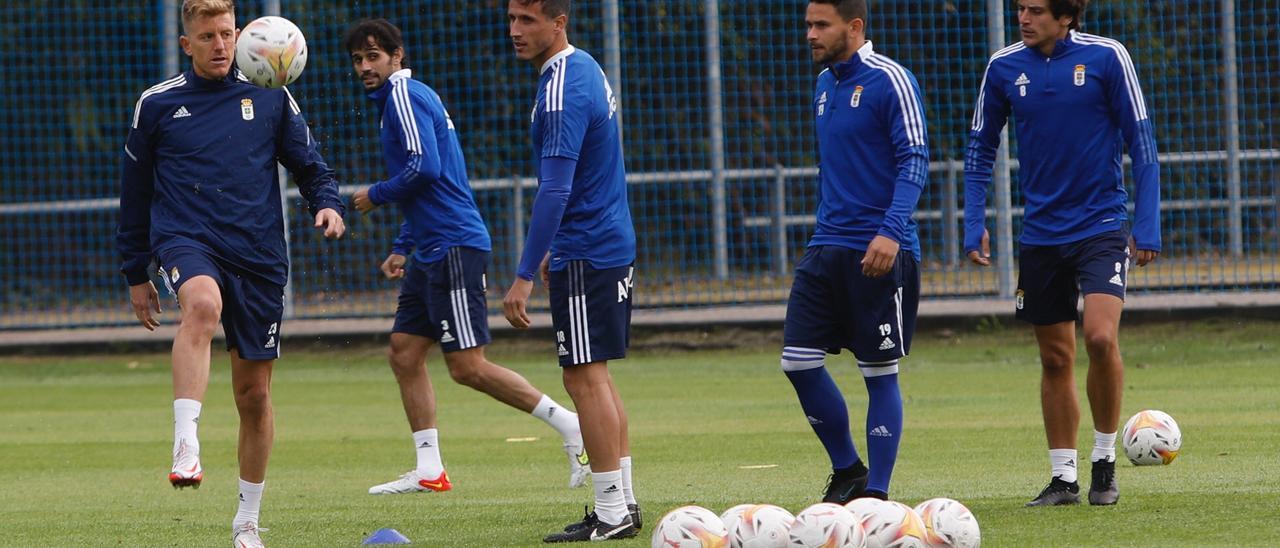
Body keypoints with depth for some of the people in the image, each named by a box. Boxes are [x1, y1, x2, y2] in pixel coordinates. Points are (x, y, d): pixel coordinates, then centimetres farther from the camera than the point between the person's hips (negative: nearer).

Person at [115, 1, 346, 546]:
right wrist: (136, 276, 16)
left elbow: (310, 166, 15)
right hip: (186, 240, -2)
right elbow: (135, 194, 14)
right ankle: (185, 446, -48)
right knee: (203, 303, -38)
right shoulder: (157, 104, 6)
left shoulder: (269, 98, 7)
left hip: (259, 255, 2)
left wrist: (328, 204, -7)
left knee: (254, 393, 5)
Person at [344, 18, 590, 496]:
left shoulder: (405, 94, -10)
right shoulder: (399, 99, 21)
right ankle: (429, 470, 9)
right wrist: (401, 249, 24)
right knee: (404, 351, 8)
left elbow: (425, 169, -21)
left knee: (467, 367, -12)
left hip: (454, 248, -10)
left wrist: (376, 195, -6)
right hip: (433, 251, 10)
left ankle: (568, 424, -9)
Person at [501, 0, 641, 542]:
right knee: (597, 376, 14)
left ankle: (611, 514, -6)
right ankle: (622, 503, 16)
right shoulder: (585, 69, 12)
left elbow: (555, 189, -25)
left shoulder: (562, 89, -19)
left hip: (584, 254, -10)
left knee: (585, 376, -7)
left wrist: (524, 277, -26)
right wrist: (554, 248, 29)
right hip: (613, 246, 10)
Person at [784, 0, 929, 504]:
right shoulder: (824, 85, 14)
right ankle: (846, 469, 17)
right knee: (798, 360, 1)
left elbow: (915, 161, -15)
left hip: (879, 254, -8)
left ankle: (875, 493, 6)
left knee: (880, 373, -1)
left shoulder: (889, 81, -10)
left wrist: (891, 231, -25)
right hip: (826, 250, 8)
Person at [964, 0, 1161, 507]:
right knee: (1055, 359, 7)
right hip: (1040, 233, 3)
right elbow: (980, 150, 12)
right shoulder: (1004, 67, 1)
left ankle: (1104, 461, -2)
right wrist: (974, 226, 4)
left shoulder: (1106, 57, -7)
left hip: (1102, 226, -3)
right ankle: (1063, 478, 17)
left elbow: (1141, 142, -2)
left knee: (1100, 337, -20)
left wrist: (1148, 227, -6)